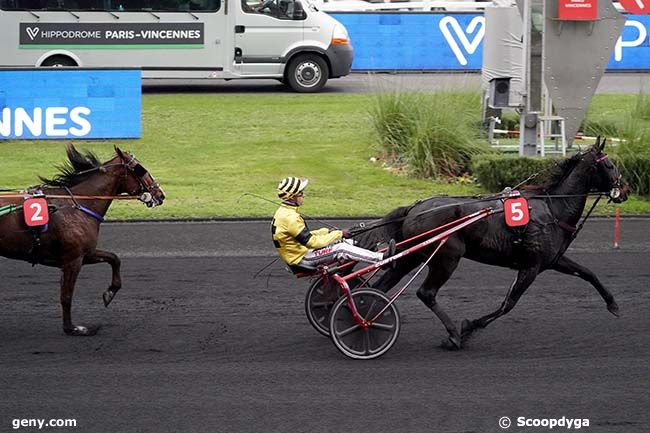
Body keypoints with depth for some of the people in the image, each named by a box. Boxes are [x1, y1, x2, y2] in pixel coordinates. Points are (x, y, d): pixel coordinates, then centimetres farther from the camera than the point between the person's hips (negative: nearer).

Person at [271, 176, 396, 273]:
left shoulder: (283, 212, 9)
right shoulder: (290, 217, -25)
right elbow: (311, 242, -24)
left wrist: (328, 232, 7)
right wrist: (338, 234, -17)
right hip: (301, 259, -10)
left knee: (346, 242, 10)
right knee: (341, 248, -18)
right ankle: (383, 258, -16)